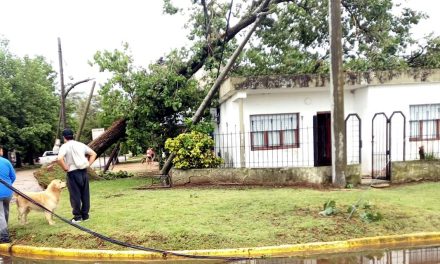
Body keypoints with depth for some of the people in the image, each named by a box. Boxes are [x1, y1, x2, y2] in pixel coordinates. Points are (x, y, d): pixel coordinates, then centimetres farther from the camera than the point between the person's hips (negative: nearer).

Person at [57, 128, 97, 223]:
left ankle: (77, 216, 10)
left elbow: (59, 159, -21)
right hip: (84, 172, 4)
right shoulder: (81, 144, 10)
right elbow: (93, 154, 10)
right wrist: (88, 165, 8)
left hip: (73, 173, -4)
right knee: (85, 194, 10)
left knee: (75, 195, 4)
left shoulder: (64, 146, -5)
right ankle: (85, 215, 19)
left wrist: (65, 168, -8)